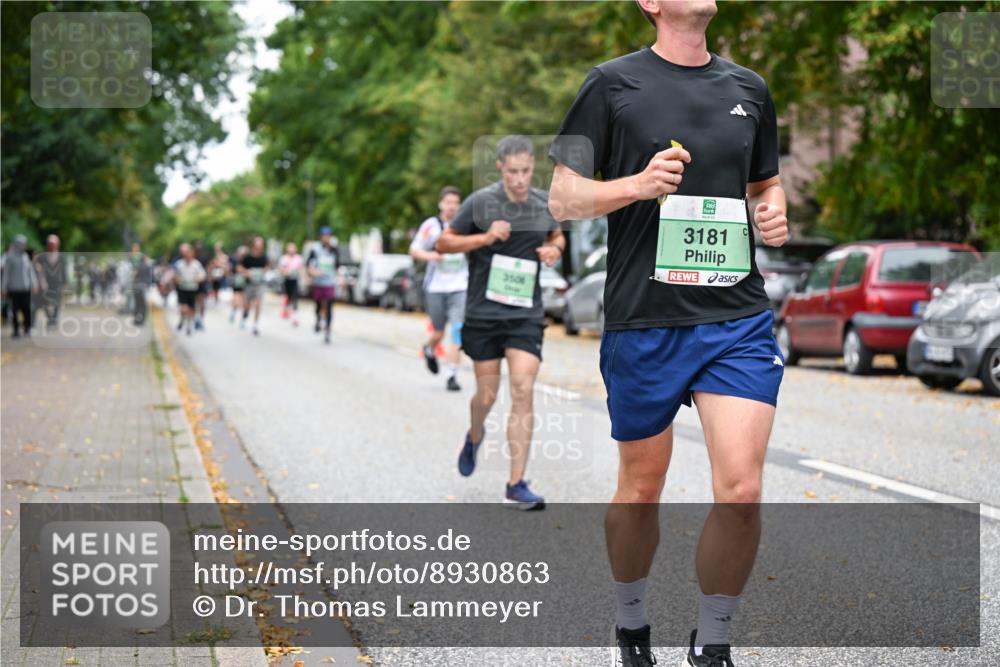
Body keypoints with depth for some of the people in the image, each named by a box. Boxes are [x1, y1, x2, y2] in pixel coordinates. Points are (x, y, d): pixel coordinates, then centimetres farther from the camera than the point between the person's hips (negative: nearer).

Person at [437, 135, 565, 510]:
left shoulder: (545, 204, 4)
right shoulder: (481, 202, -6)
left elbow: (557, 236, 25)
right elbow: (444, 243, -2)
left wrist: (555, 249, 1)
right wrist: (485, 237, -17)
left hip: (526, 314, 2)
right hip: (484, 312, -2)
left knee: (523, 391, -11)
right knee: (487, 394, 6)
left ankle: (516, 486, -8)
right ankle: (474, 438, 44)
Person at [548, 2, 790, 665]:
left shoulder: (750, 88, 13)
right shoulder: (614, 83, 0)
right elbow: (563, 198, -1)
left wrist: (774, 214, 4)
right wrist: (639, 184, -17)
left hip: (739, 317, 3)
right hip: (644, 319, -2)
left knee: (741, 492, -10)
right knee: (642, 489, 10)